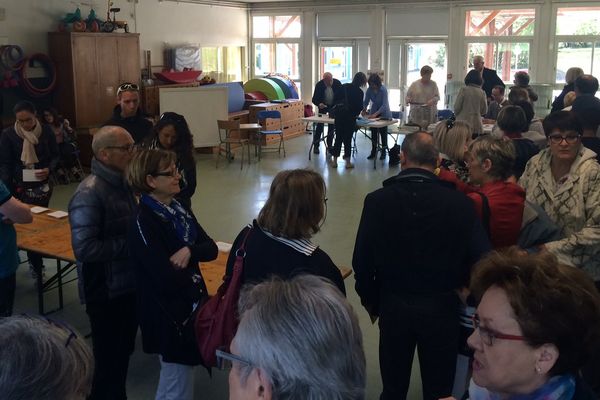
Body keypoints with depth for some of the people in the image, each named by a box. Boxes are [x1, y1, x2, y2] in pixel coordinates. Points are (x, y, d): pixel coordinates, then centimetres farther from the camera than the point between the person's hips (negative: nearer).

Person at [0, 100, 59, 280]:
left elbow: (55, 156, 7)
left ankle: (35, 262, 20)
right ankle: (37, 267, -1)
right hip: (20, 187, -2)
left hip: (42, 185, 2)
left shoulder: (46, 131, -1)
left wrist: (49, 169, -14)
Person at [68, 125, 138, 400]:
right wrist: (130, 244, -22)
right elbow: (84, 248, -29)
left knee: (124, 351, 22)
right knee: (109, 359, 7)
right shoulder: (89, 193, -23)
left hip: (128, 284, 9)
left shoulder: (121, 182, 6)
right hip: (106, 292, -8)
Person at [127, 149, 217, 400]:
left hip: (190, 305, 8)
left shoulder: (178, 209, 4)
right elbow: (167, 279, -26)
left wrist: (190, 251, -20)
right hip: (168, 313, -8)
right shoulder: (143, 222, -21)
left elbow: (211, 249, 0)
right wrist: (195, 282, -9)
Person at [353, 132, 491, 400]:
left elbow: (362, 261, -9)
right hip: (442, 305, 0)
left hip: (393, 304, 1)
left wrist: (372, 302, 7)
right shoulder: (459, 202, -15)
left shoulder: (377, 200, -13)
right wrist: (457, 288, 5)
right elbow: (481, 257, -14)